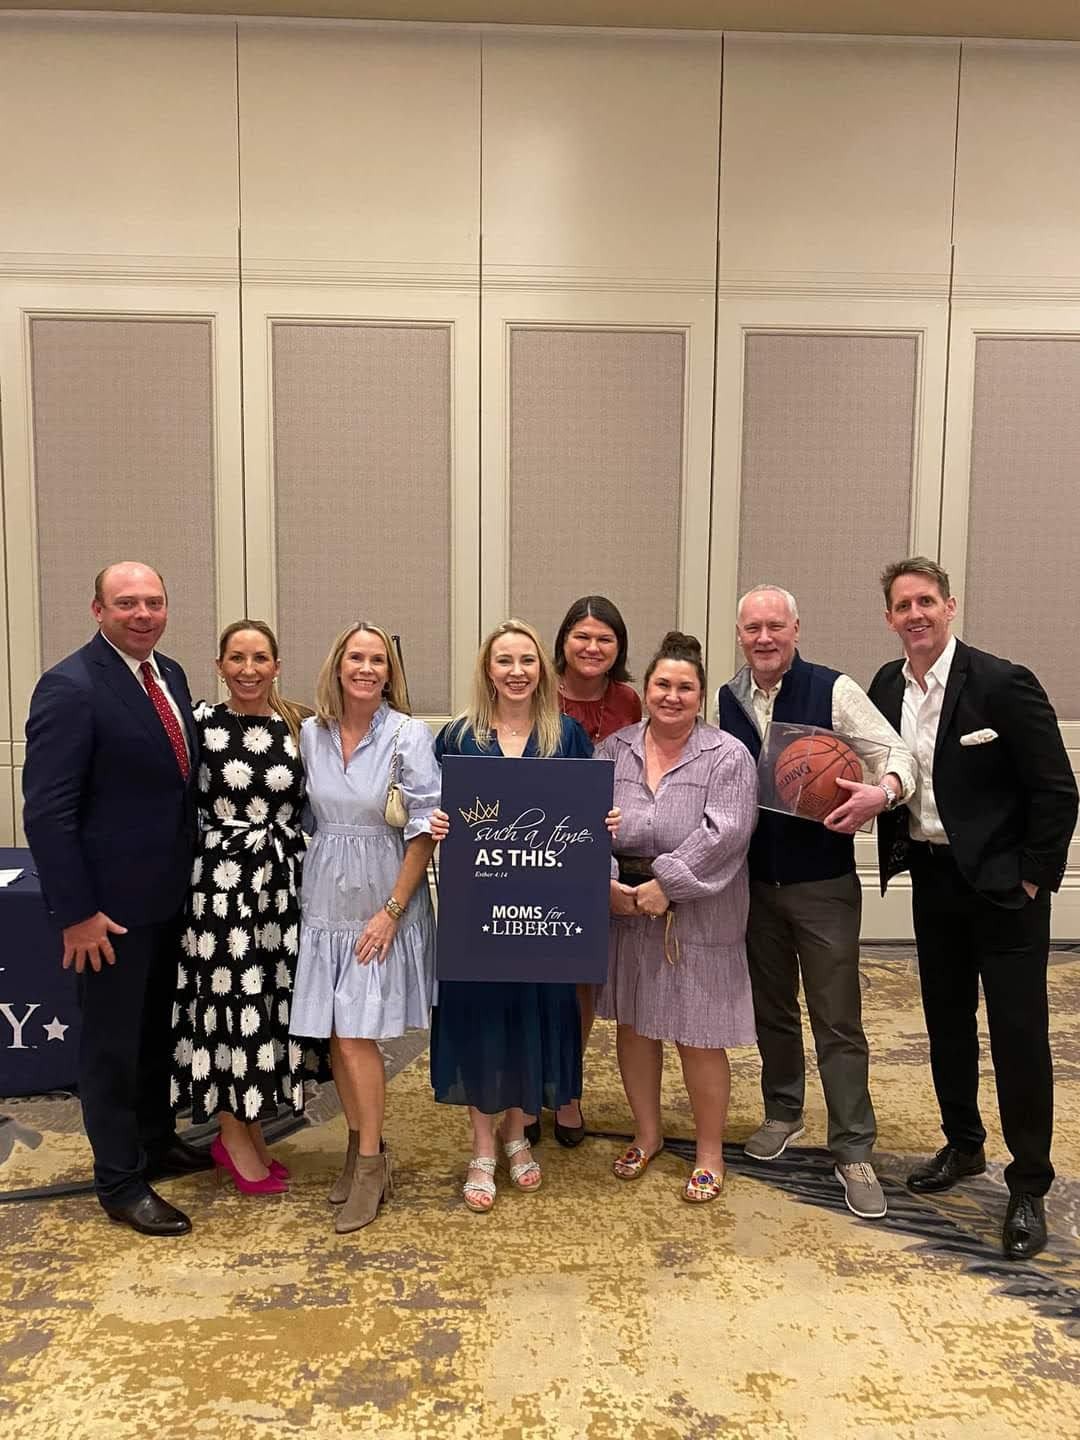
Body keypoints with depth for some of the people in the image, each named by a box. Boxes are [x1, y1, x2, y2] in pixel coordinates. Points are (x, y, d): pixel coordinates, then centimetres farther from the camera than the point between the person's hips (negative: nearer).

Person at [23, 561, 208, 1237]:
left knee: (158, 1026, 22)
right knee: (113, 1042, 9)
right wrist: (77, 912, -20)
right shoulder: (70, 687, -19)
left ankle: (158, 1142, 42)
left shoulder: (170, 674, 5)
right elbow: (47, 811, -20)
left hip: (170, 892, 8)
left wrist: (192, 870, 9)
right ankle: (121, 1182, 26)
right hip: (112, 902, -7)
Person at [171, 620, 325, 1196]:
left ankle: (246, 1131, 28)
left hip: (284, 883, 2)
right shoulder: (200, 723, -2)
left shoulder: (303, 726, 2)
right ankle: (235, 1140, 25)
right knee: (229, 1003, 5)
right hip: (219, 881, -2)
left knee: (271, 1002, 9)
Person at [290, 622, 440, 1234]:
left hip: (386, 906, -4)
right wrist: (315, 877, 6)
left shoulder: (410, 735, -11)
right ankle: (362, 1148, 28)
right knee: (336, 1036, 9)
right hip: (326, 902, 4)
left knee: (357, 1036, -5)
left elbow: (425, 830, -12)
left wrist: (392, 910, -14)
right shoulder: (310, 734, 2)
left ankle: (370, 1166, 13)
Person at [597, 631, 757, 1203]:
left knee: (698, 1038, 4)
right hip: (625, 912, 4)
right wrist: (605, 883, -14)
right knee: (633, 1024, 15)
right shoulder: (613, 749, 6)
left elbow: (724, 833, -16)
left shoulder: (727, 757, -5)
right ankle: (647, 1133, 36)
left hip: (698, 918, -4)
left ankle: (709, 1152, 25)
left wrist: (665, 885, -20)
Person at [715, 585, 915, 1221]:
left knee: (838, 1021, 3)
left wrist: (883, 791, -32)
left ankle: (854, 1152, 15)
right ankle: (783, 1112, 38)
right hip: (756, 882, 4)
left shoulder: (833, 690, -10)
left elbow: (899, 751, -12)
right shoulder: (728, 700, 4)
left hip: (824, 885, -4)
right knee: (772, 1008, 19)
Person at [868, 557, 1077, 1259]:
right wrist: (896, 849, -2)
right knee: (947, 1021, 17)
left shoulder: (1002, 682, -16)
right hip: (933, 878, 6)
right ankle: (963, 1146, 36)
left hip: (1003, 884, -6)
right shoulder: (887, 686, 2)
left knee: (1019, 1033, 1)